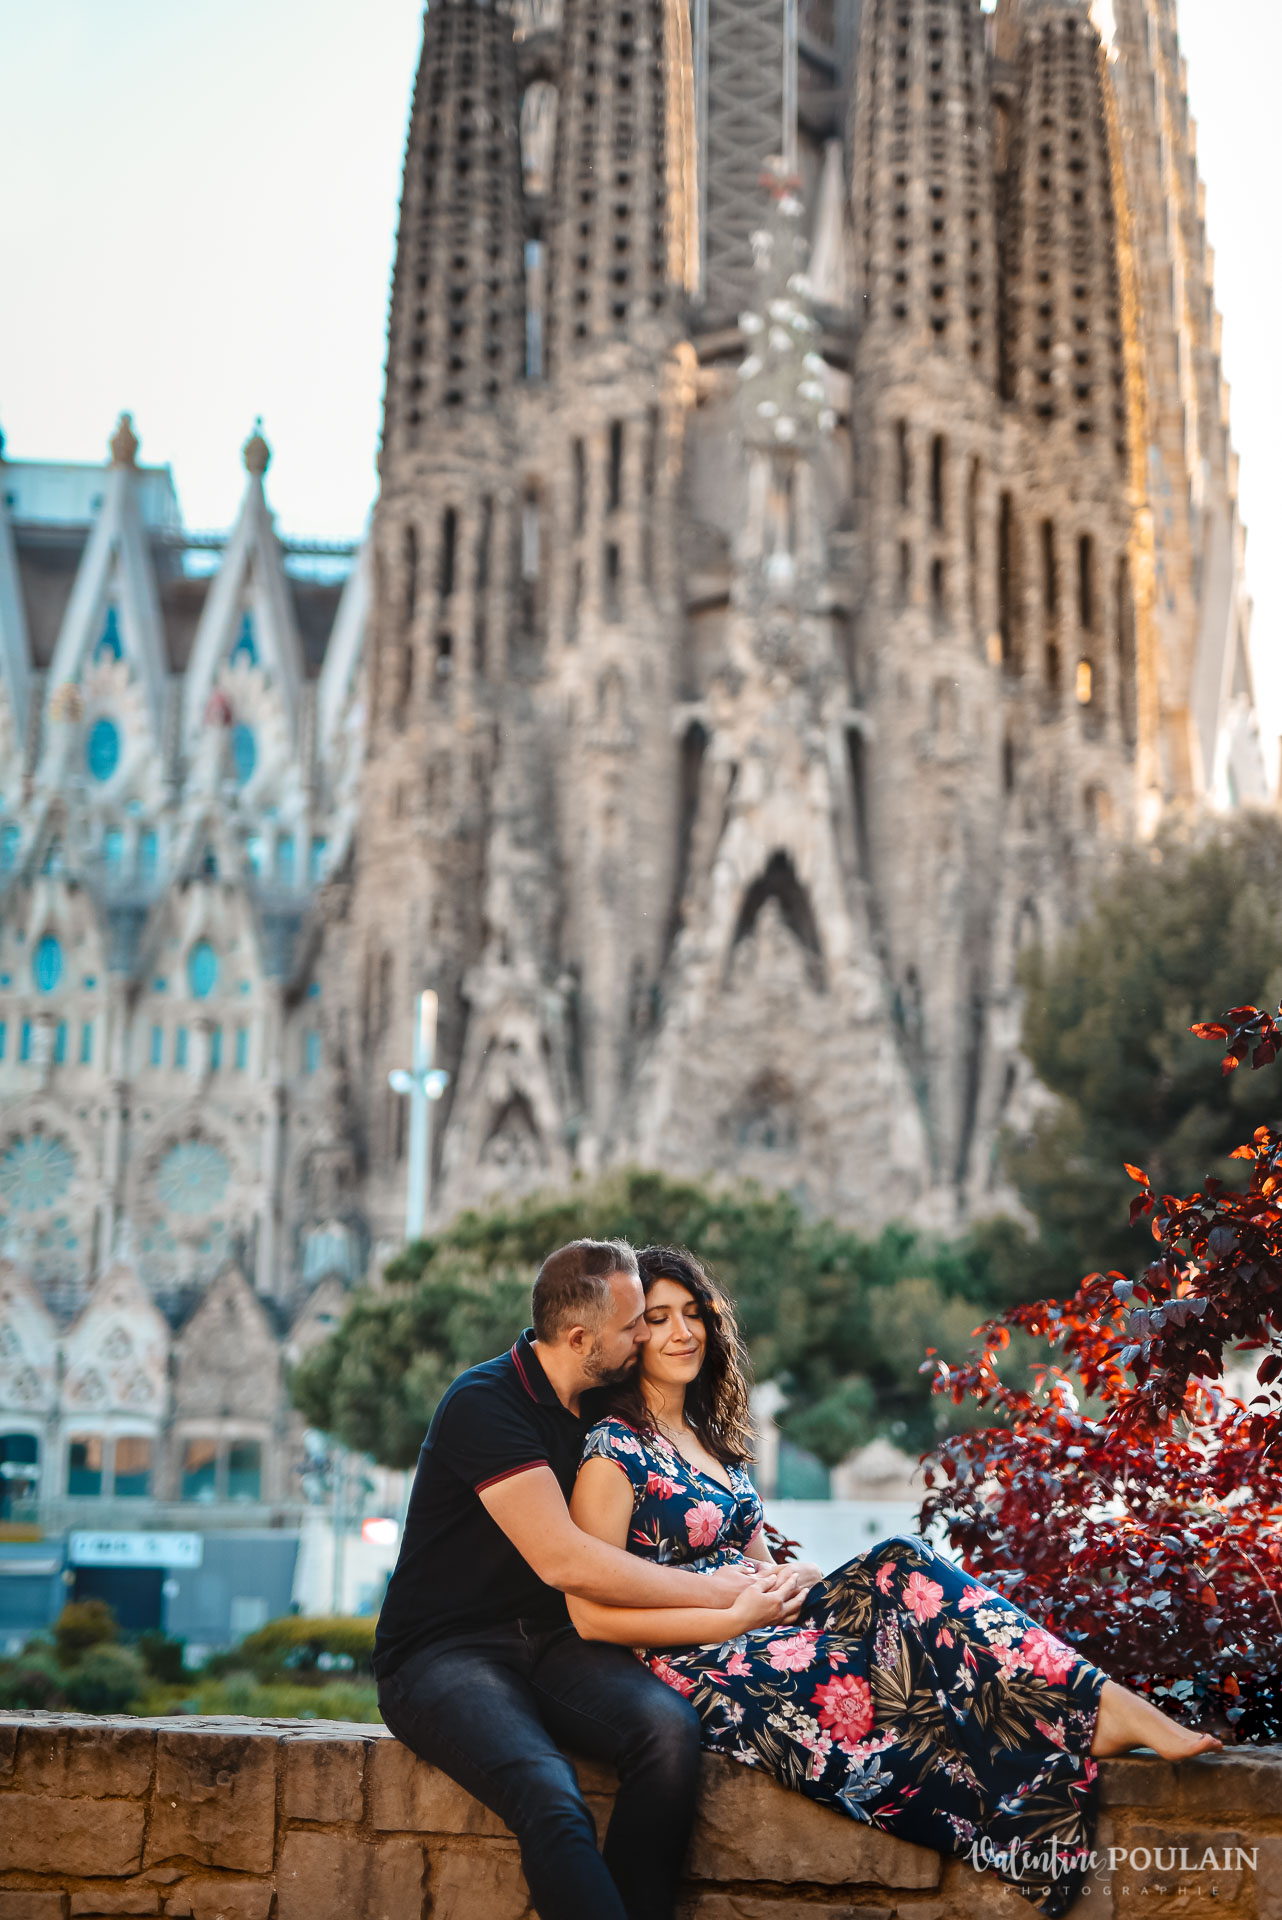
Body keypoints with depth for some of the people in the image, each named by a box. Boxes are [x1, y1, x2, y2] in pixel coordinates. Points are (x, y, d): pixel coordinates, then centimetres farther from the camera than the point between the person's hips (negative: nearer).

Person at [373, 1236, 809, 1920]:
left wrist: (723, 1581, 0)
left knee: (669, 1724, -26)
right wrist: (719, 1594, -15)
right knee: (553, 1801, -35)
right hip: (443, 1652, -6)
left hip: (548, 1640, 6)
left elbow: (621, 1548, 21)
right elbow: (563, 1560, -21)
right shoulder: (486, 1403, -14)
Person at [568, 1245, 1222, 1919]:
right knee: (893, 1672, -30)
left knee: (900, 1568, -20)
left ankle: (1107, 1707, -31)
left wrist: (792, 1583, -2)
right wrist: (731, 1616, -16)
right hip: (695, 1668, -7)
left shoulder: (712, 1435, 19)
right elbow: (591, 1613, -14)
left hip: (763, 1632, 7)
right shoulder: (615, 1448, -6)